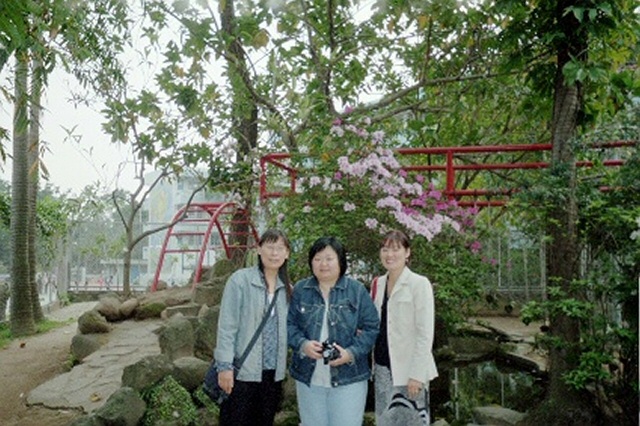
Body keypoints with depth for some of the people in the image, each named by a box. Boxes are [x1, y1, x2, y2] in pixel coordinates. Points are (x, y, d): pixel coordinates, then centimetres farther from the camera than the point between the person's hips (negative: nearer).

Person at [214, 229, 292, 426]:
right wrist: (225, 366, -14)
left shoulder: (287, 288, 8)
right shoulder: (240, 280, -8)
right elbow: (227, 326, -10)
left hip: (273, 373, 5)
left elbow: (288, 328, 11)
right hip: (243, 371, -5)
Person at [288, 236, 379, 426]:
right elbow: (289, 324, 4)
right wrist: (302, 344, -15)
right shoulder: (300, 290, 4)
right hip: (309, 378, 2)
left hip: (348, 379, -2)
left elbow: (371, 328, -2)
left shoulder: (357, 290, -2)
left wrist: (351, 353, -16)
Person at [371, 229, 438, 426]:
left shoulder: (419, 284, -10)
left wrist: (417, 374, -15)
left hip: (409, 370, -5)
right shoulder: (377, 284, 8)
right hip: (383, 367, 6)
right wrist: (373, 365, 5)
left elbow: (425, 334, -13)